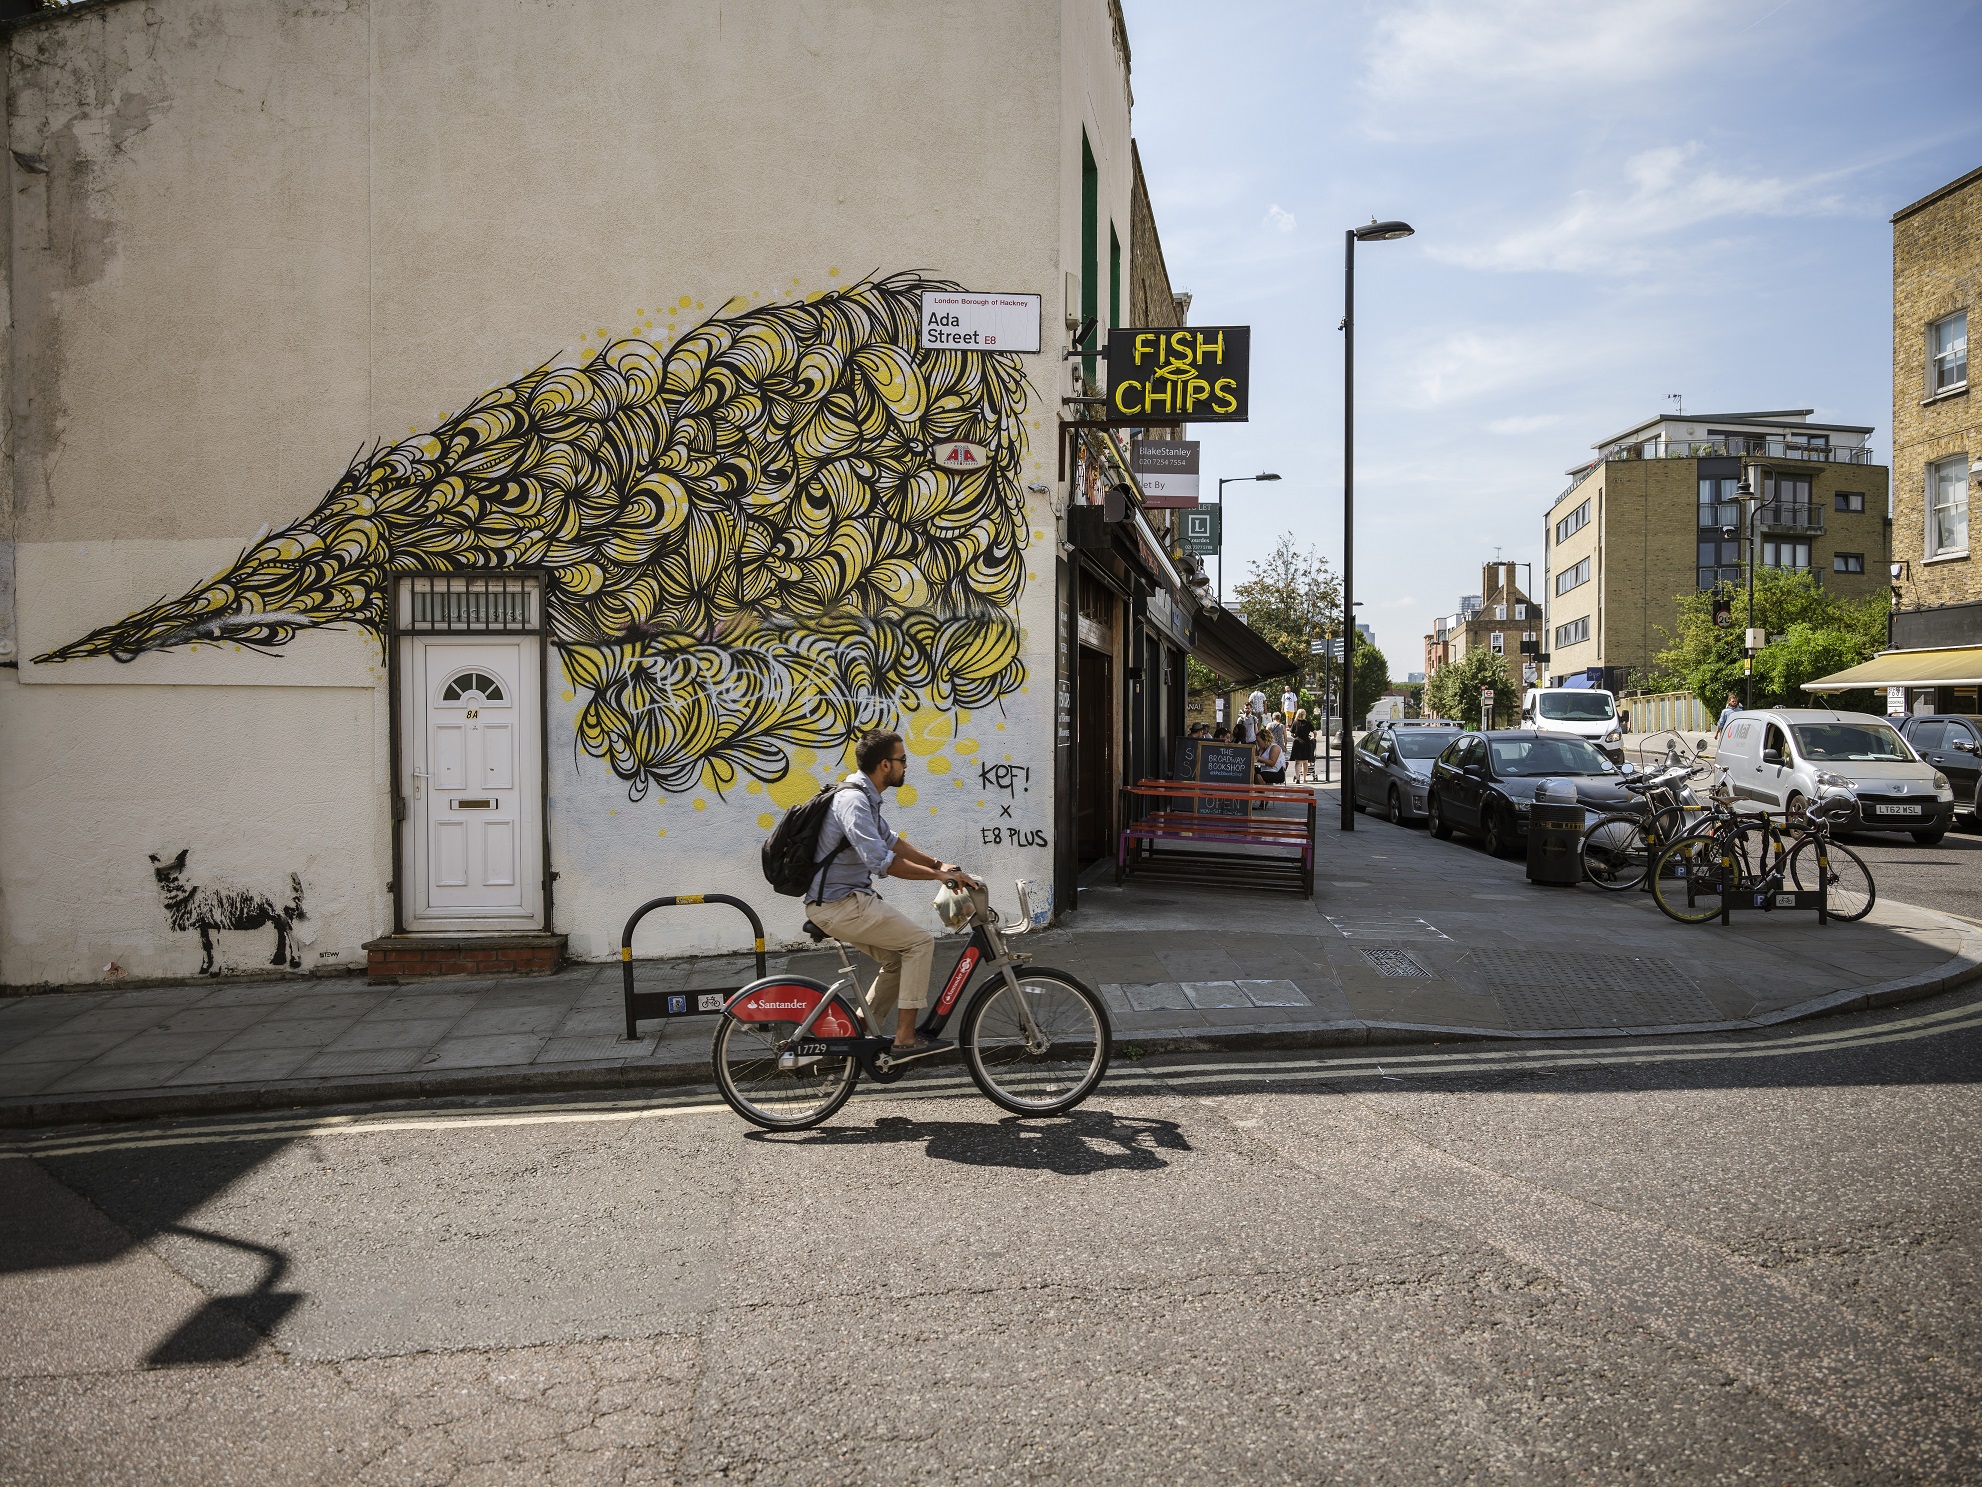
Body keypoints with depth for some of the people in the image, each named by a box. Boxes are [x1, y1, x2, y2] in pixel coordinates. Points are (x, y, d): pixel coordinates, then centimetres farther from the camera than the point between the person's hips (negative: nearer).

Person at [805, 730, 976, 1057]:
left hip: (842, 901, 10)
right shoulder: (853, 801, -20)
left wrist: (938, 864, 12)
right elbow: (881, 860, -30)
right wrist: (938, 875, -24)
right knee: (920, 942, -9)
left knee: (899, 959, 15)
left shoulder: (864, 797, 13)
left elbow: (891, 840, 23)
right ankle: (905, 1038, -6)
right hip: (840, 904, -10)